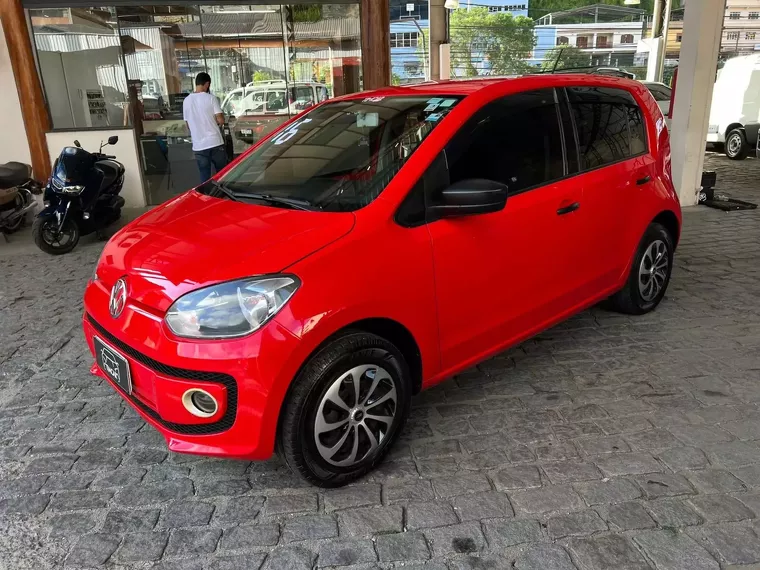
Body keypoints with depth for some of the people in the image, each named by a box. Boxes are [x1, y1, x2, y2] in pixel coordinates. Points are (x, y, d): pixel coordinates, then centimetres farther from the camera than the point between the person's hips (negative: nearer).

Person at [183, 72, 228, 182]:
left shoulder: (186, 101, 5)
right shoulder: (211, 98, -7)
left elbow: (188, 125, 11)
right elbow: (221, 120, -11)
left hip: (198, 146, 3)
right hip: (215, 143, -3)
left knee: (204, 177, 7)